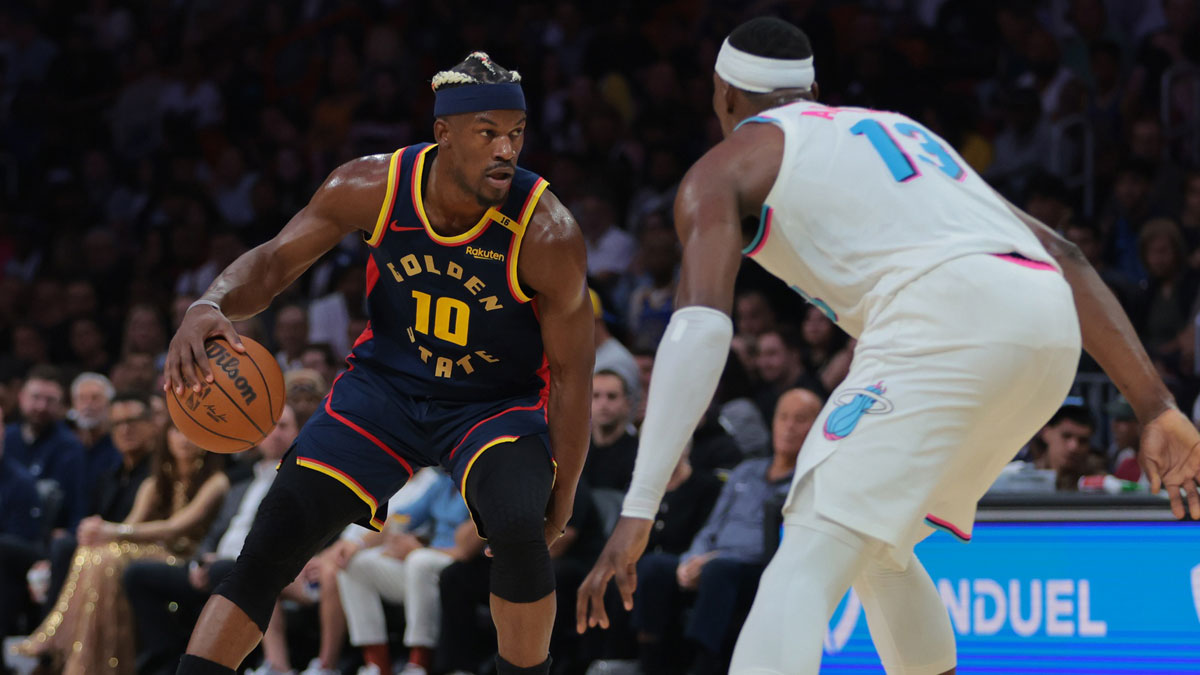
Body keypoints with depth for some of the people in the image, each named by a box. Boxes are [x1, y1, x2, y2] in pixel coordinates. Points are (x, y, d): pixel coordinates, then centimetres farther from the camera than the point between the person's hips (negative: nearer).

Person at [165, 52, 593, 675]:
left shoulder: (546, 234, -24)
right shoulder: (374, 187, -17)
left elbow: (572, 371, -13)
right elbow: (276, 260, -6)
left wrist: (561, 494, -8)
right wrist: (210, 306, -28)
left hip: (498, 405, -2)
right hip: (385, 383, 3)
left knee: (517, 529, -32)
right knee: (275, 536, -10)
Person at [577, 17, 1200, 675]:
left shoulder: (724, 167, 17)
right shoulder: (897, 129, 37)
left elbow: (700, 325, -2)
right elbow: (1061, 255, 25)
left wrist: (638, 512, -8)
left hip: (946, 321, -7)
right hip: (1050, 327, 7)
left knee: (804, 570, -14)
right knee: (876, 543, 28)